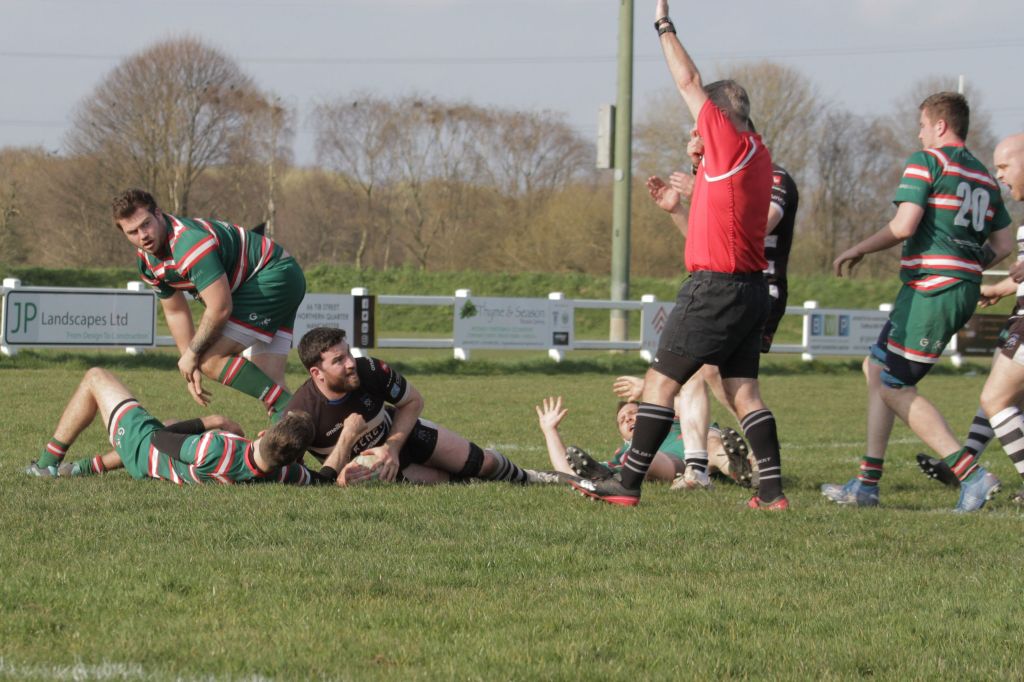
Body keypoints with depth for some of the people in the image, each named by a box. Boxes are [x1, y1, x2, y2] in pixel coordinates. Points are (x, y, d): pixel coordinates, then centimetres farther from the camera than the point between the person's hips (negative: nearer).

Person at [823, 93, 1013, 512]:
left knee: (896, 389, -3)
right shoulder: (983, 176, 17)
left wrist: (856, 251, -3)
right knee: (877, 370, 17)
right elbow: (1004, 243, 18)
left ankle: (971, 473, -12)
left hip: (931, 288, -9)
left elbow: (904, 226, -17)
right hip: (964, 289, 9)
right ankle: (867, 484, 15)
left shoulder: (927, 162, -7)